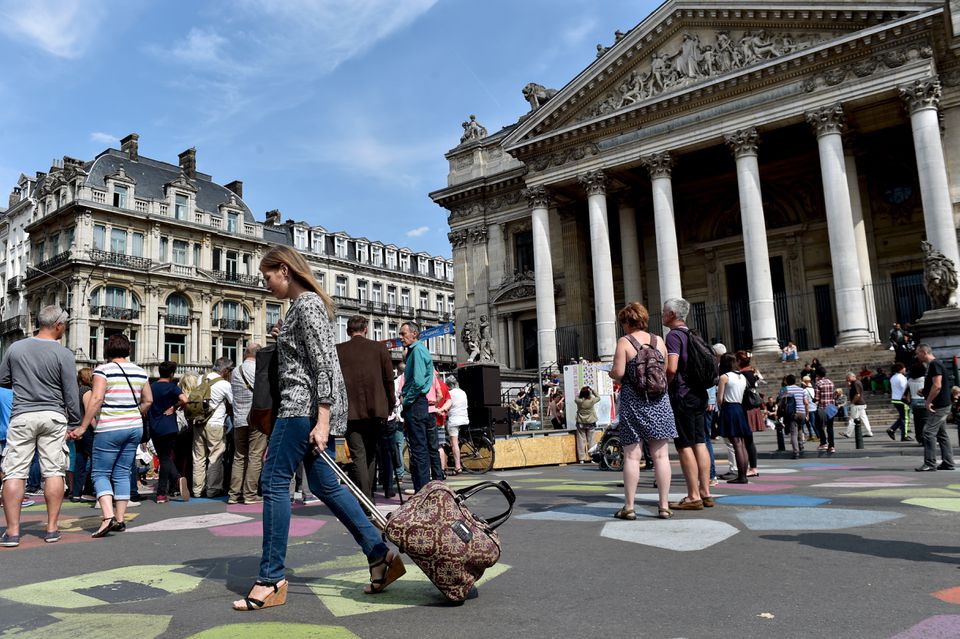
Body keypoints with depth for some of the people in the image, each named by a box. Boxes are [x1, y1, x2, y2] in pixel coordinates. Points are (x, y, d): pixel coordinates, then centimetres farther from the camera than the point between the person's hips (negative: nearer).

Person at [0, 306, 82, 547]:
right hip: (53, 416, -2)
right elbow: (71, 394, -3)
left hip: (21, 416, 2)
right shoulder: (63, 354, -6)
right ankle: (52, 528, 8)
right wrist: (75, 422, 8)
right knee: (54, 472, 4)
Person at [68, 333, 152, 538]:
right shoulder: (140, 372, 8)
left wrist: (83, 427, -13)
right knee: (122, 473, 12)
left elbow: (97, 398, -17)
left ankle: (108, 516, -13)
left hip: (109, 429, -5)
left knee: (100, 474, 3)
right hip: (135, 428, 5)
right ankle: (120, 519, 12)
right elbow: (148, 400, 12)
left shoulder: (103, 370, -8)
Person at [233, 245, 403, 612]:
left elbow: (324, 363, -19)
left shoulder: (307, 304, -10)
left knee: (274, 481, -5)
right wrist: (284, 336, 23)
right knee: (324, 484, 9)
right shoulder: (302, 304, 20)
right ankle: (381, 555, 11)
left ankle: (272, 580, 2)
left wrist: (321, 421, -23)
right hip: (308, 407, 10)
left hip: (307, 405, -10)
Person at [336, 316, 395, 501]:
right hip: (376, 409, 2)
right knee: (371, 454, 17)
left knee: (358, 456, -1)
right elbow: (389, 380, 5)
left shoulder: (338, 350, 1)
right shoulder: (379, 348, 4)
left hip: (351, 411, -2)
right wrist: (388, 407, 15)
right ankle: (369, 495, 24)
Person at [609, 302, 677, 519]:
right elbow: (667, 371, 9)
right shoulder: (659, 341, 6)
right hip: (658, 402, 4)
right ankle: (664, 505, 9)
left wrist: (611, 374, 7)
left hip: (633, 403, -3)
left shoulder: (624, 342, -7)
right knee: (660, 454, 6)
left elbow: (618, 372, -14)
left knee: (632, 455, 0)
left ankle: (629, 507, 4)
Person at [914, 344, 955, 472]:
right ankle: (948, 463, 17)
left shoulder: (934, 365, -16)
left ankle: (930, 464, -7)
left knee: (929, 433, -10)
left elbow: (937, 386, -23)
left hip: (938, 406, -10)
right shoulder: (933, 365, 16)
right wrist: (924, 392, 12)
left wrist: (928, 402, -19)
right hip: (940, 406, 10)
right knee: (942, 434, 13)